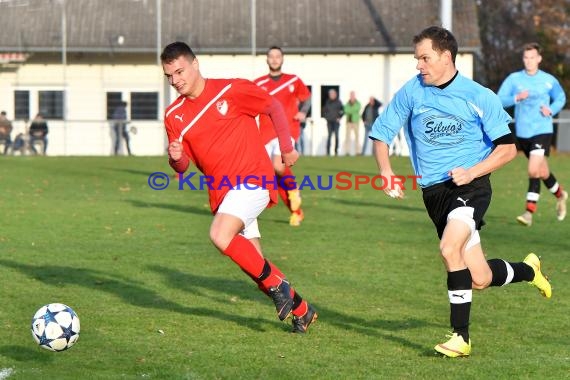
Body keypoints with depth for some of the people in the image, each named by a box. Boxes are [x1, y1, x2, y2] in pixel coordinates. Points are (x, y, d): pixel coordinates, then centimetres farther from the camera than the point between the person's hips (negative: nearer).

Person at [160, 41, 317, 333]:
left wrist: (287, 148, 3)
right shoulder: (174, 115, 6)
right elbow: (182, 167, 7)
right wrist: (175, 158, -16)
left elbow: (274, 107, 3)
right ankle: (301, 310, 25)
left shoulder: (231, 90, -8)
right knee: (253, 263, 6)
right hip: (221, 192, 6)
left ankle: (276, 283, -11)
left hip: (252, 179, -6)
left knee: (220, 236, -28)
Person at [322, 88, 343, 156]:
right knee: (329, 135, -1)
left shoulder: (338, 102, 0)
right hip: (329, 121, 2)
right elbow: (324, 110, 21)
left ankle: (336, 151, 0)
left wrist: (339, 117, -4)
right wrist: (325, 117, 10)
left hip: (336, 121, -2)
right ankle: (328, 151, -1)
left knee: (336, 136, -4)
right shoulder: (327, 102, 9)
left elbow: (342, 110, 1)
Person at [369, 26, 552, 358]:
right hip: (434, 192, 4)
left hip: (471, 185, -4)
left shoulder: (480, 97, -7)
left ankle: (461, 337, -19)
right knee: (480, 279, 3)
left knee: (450, 248, -30)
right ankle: (528, 270, 36)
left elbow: (508, 148, -2)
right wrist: (387, 172, -8)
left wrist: (471, 172, -16)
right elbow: (381, 133, 9)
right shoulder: (411, 92, 1)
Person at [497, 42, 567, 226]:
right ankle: (560, 194, 44)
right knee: (542, 172, 16)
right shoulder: (514, 79, -1)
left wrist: (552, 110, -4)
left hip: (542, 130, -3)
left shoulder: (549, 80, 0)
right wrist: (516, 98, -25)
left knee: (534, 170, -19)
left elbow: (561, 98, 16)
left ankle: (529, 212, -15)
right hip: (522, 133, 3)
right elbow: (499, 100, -7)